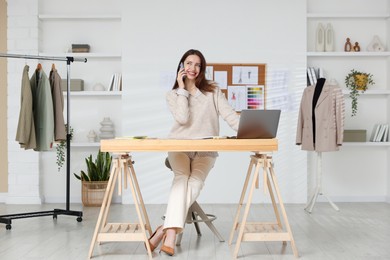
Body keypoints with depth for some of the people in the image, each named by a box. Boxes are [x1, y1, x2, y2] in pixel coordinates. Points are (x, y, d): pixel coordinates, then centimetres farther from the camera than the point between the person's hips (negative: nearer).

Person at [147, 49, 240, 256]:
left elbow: (230, 115, -4)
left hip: (205, 150, 0)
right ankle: (171, 233, -40)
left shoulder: (213, 91, 9)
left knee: (195, 181, -29)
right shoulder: (172, 95, 9)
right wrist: (182, 89, -6)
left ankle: (164, 230, -31)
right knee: (182, 178, -31)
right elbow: (183, 118, -10)